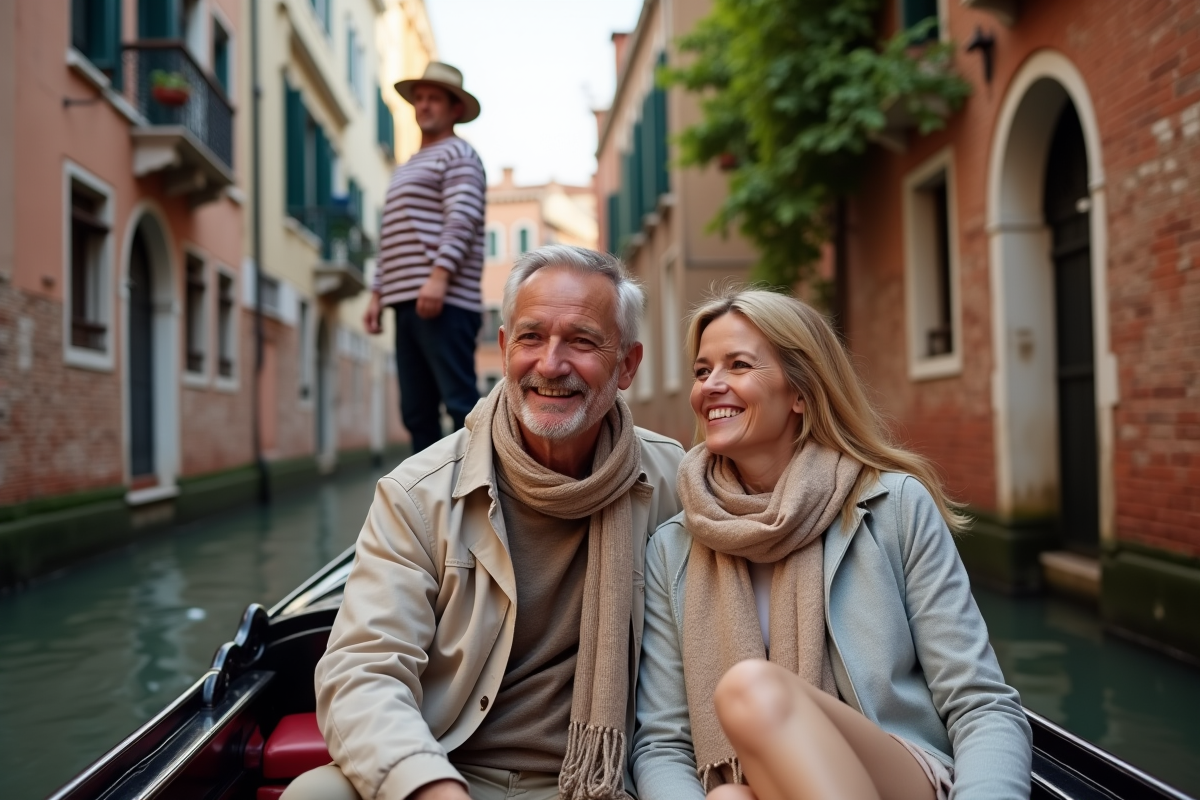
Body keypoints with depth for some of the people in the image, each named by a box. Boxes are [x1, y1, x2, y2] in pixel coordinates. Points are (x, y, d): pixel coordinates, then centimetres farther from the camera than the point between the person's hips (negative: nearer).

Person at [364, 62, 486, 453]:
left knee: (460, 403, -11)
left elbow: (462, 218, -13)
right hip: (408, 303, 9)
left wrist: (438, 275, -24)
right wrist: (378, 293, 19)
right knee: (416, 410, 6)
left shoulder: (457, 154, 4)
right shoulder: (406, 168, 29)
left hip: (444, 301, -8)